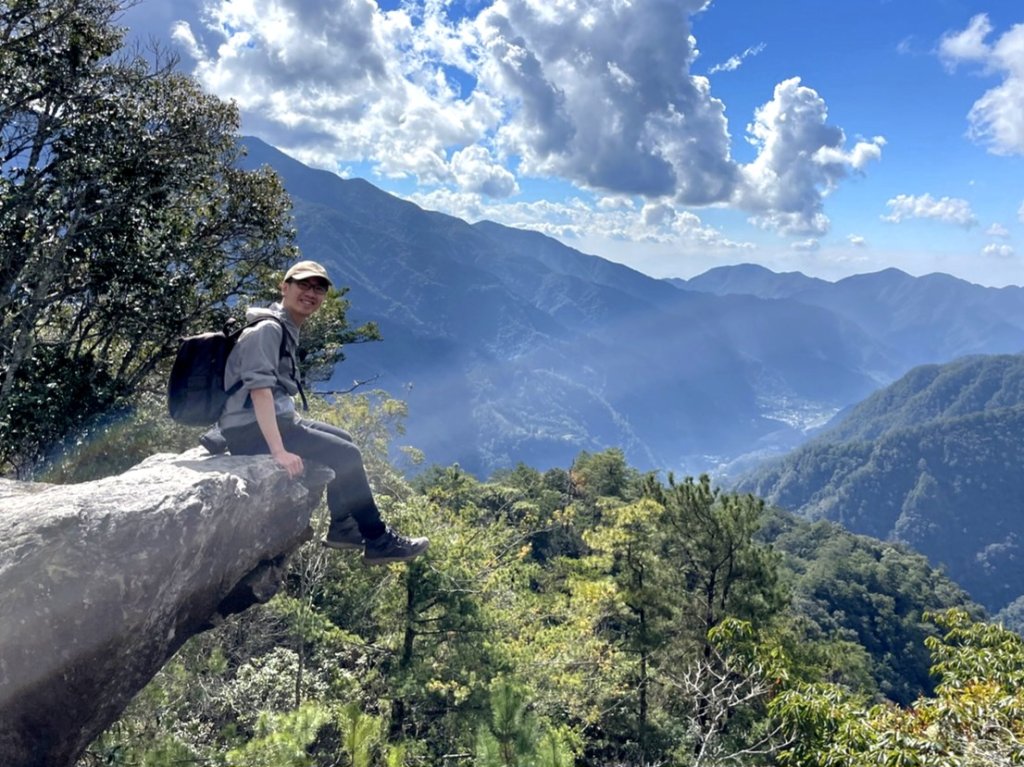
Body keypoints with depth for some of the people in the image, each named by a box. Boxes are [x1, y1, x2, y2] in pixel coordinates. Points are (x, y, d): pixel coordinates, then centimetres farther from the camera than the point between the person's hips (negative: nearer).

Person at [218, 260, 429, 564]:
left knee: (343, 441, 19)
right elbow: (259, 388, -28)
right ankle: (378, 541, 1)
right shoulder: (268, 328, -15)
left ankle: (342, 527, 22)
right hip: (251, 430, -10)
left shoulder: (288, 330, 14)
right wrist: (279, 450, -35)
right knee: (347, 455, -9)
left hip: (274, 419, 10)